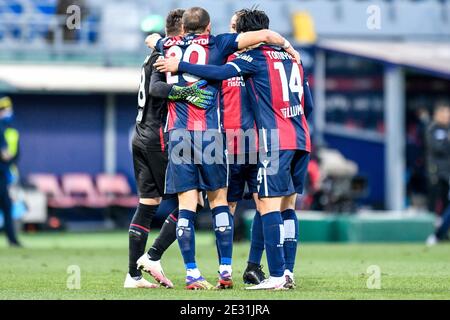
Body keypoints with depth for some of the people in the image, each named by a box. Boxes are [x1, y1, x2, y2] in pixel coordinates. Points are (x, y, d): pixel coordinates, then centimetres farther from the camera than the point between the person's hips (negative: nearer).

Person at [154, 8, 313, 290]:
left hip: (275, 140, -7)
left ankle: (277, 276, -13)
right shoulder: (292, 58, 18)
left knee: (269, 206, -7)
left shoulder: (255, 56, -3)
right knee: (287, 207, 11)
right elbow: (309, 105, 21)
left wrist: (180, 65, -9)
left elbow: (221, 73, -17)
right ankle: (288, 273, 8)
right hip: (301, 140, 7)